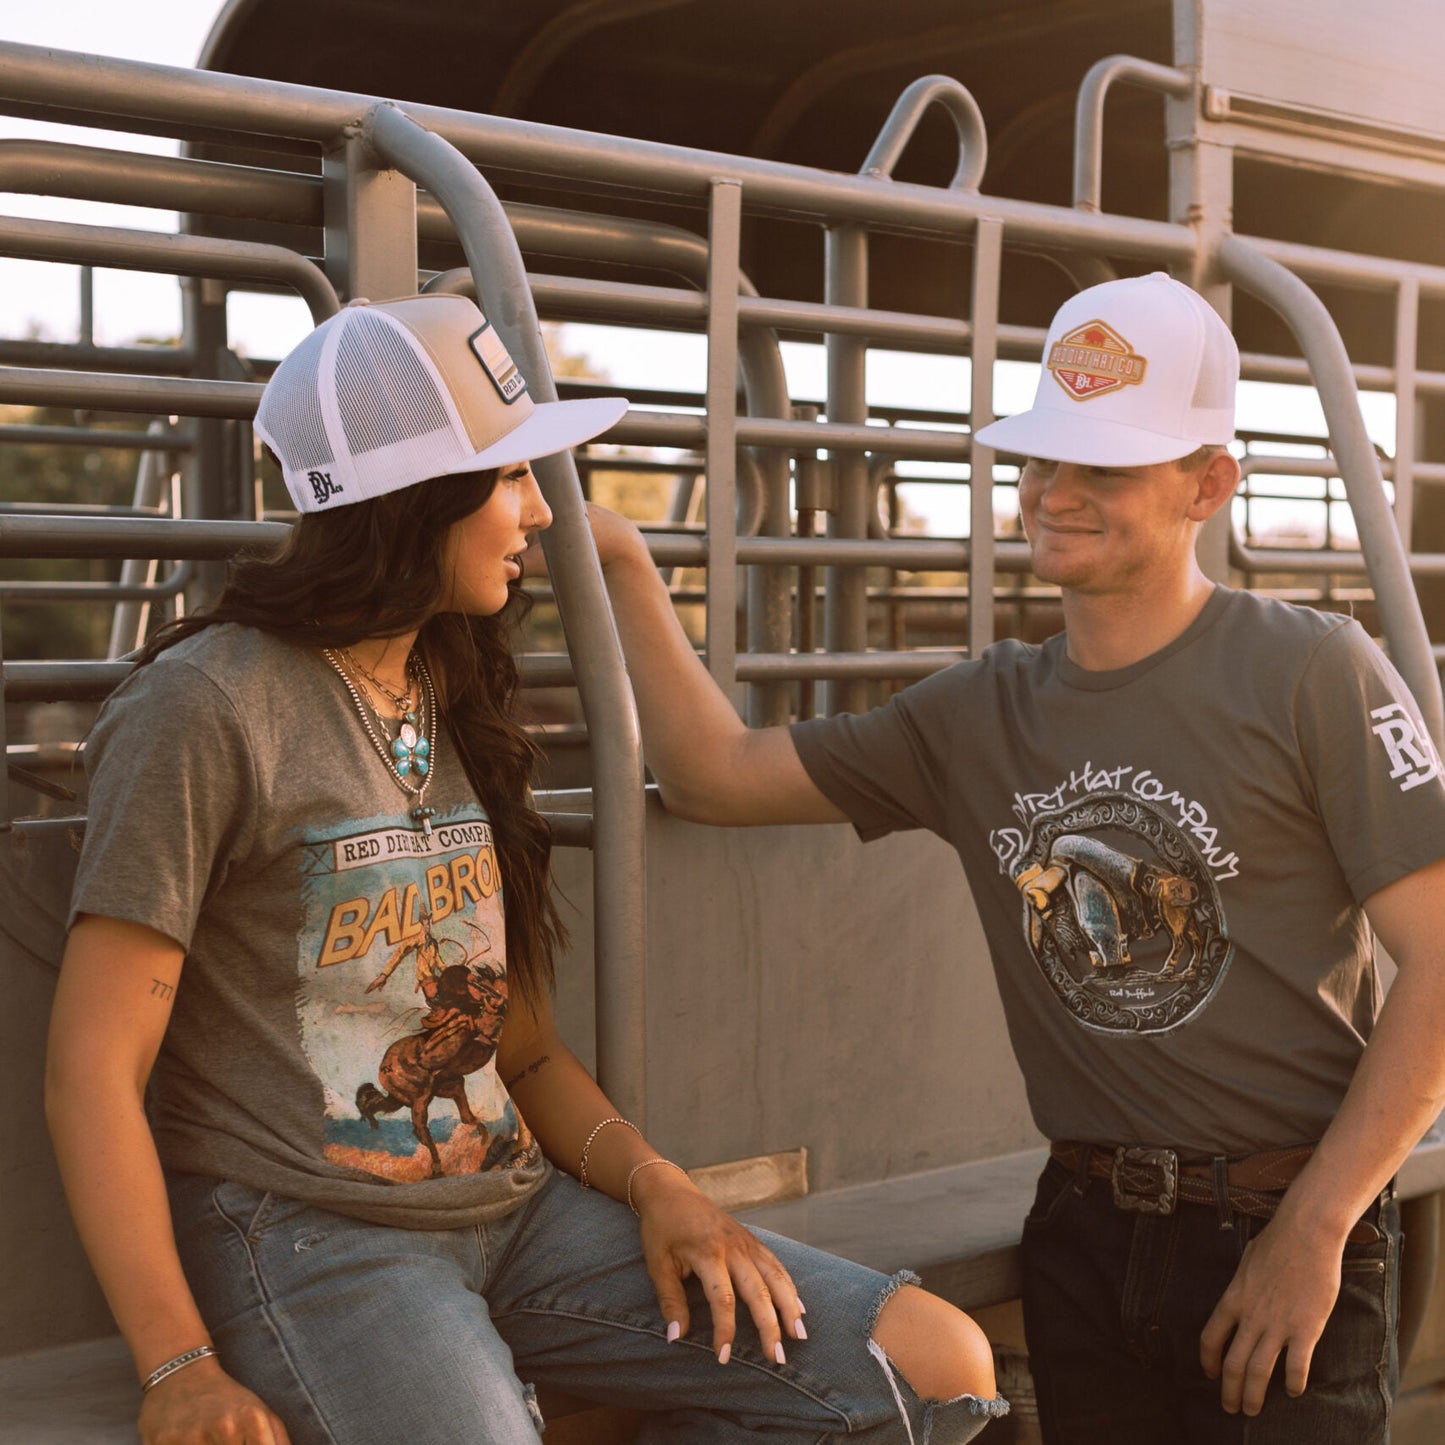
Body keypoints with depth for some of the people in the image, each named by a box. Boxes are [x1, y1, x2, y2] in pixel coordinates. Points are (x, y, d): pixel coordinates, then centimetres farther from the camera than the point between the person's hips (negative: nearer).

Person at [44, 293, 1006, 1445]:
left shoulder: (456, 709, 16)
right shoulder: (208, 709, -8)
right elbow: (94, 1070, -12)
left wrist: (657, 1182, -1)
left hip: (516, 1206, 7)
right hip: (303, 1231, -7)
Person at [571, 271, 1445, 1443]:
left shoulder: (1312, 676, -9)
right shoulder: (982, 716, 5)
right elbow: (714, 773, 5)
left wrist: (1313, 1230, -13)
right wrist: (624, 566, -6)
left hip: (1282, 1231, -4)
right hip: (1085, 1235, 5)